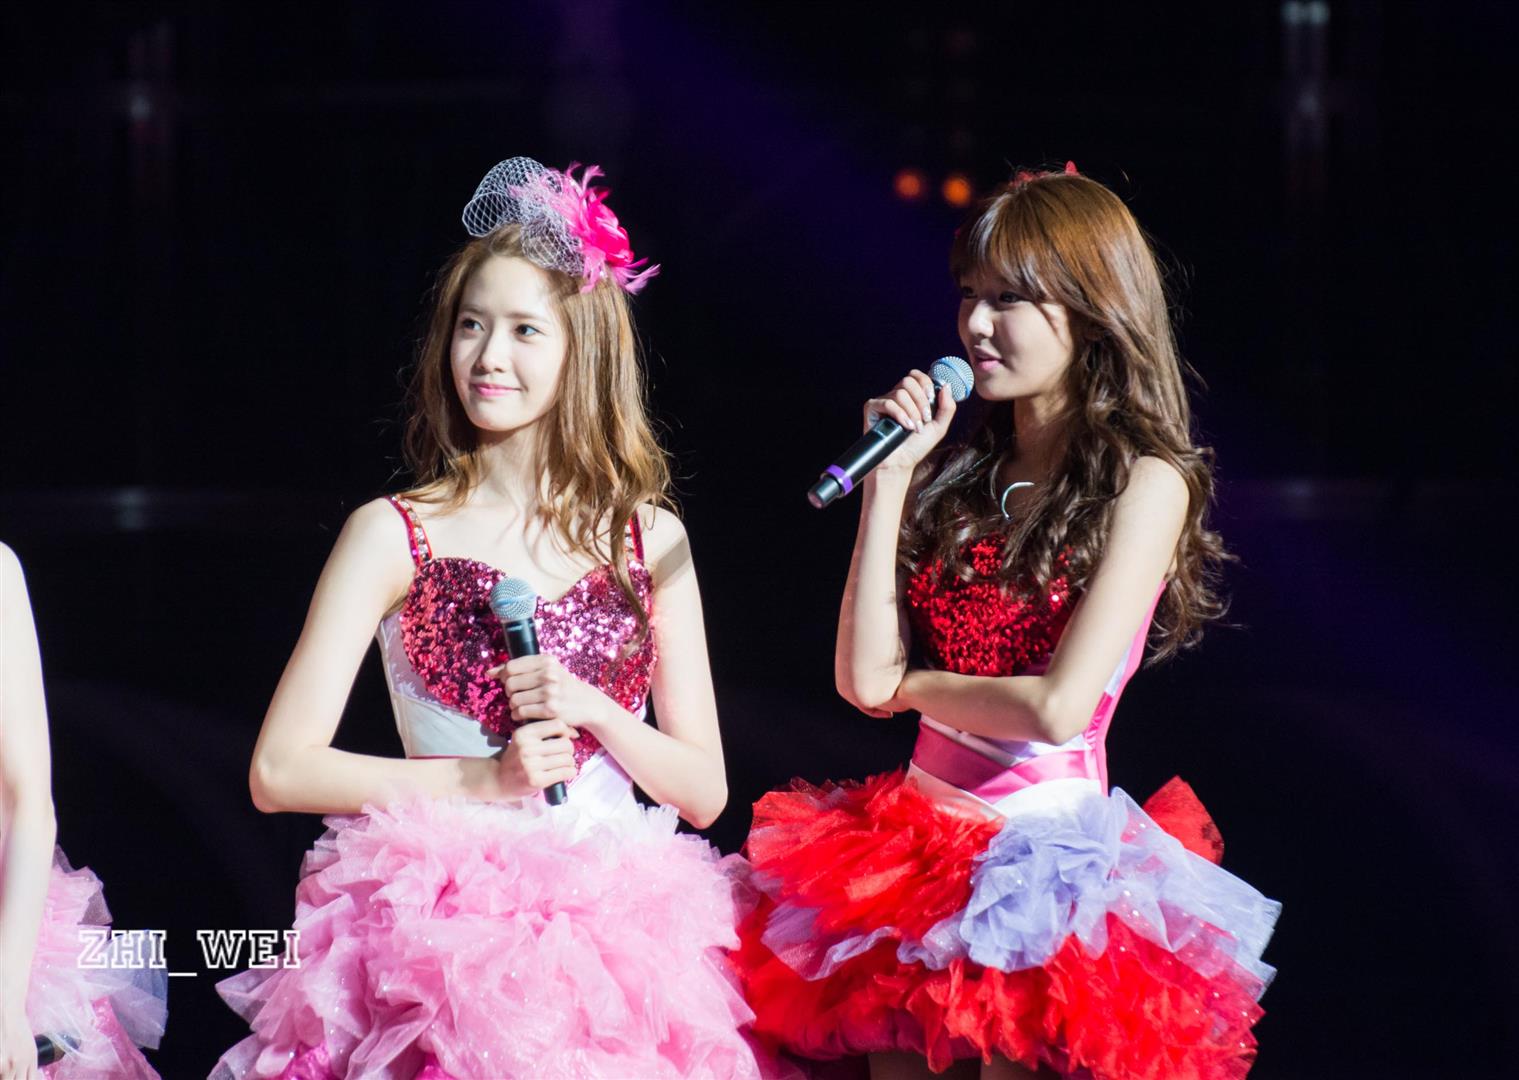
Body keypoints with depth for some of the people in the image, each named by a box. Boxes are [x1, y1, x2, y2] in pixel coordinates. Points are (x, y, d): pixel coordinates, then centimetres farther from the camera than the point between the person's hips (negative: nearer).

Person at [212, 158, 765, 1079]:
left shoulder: (650, 542, 10)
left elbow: (703, 792, 11)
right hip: (452, 926, -2)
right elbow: (280, 770, -3)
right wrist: (483, 778, -8)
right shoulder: (395, 535, 2)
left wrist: (593, 710, -7)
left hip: (619, 925, 2)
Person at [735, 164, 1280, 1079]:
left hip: (1045, 852, -5)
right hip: (917, 846, 5)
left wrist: (911, 682, -1)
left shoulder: (1144, 483, -8)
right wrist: (890, 480, -3)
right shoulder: (958, 476, 9)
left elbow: (1058, 709, -17)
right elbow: (862, 676, -1)